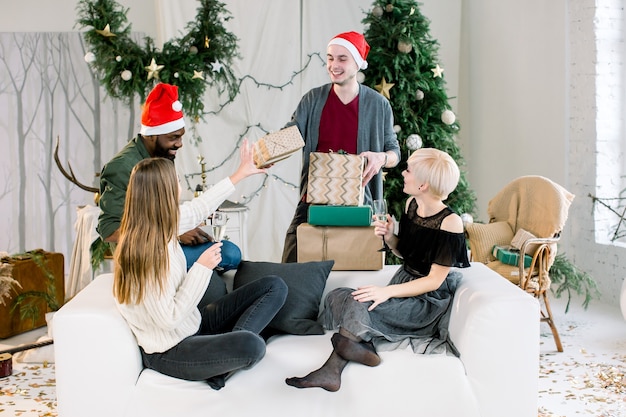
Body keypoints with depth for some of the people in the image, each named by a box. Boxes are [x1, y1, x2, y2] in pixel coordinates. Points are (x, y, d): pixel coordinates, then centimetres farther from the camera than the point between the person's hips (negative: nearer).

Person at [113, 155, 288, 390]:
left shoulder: (157, 227, -1)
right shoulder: (144, 253, -28)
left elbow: (197, 209, 18)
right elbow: (169, 318, -26)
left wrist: (240, 174, 26)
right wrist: (202, 267, -21)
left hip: (192, 324, 10)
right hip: (168, 351, -10)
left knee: (275, 287, 1)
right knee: (251, 346, -37)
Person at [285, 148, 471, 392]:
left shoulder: (450, 223, -20)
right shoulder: (412, 204, 2)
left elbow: (434, 281, -19)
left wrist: (387, 291, -28)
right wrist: (390, 238, -6)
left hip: (430, 300, -8)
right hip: (405, 282, 8)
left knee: (359, 306, -27)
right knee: (340, 297, -14)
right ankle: (332, 370, -22)